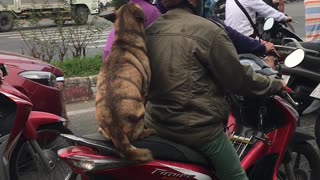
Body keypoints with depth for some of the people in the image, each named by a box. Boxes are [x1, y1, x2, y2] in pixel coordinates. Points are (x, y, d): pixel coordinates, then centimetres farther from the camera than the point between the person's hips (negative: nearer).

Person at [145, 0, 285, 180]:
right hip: (198, 128, -7)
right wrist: (276, 84, 5)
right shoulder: (207, 30, -15)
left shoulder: (150, 31, 4)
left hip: (156, 124, 7)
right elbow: (239, 77, -10)